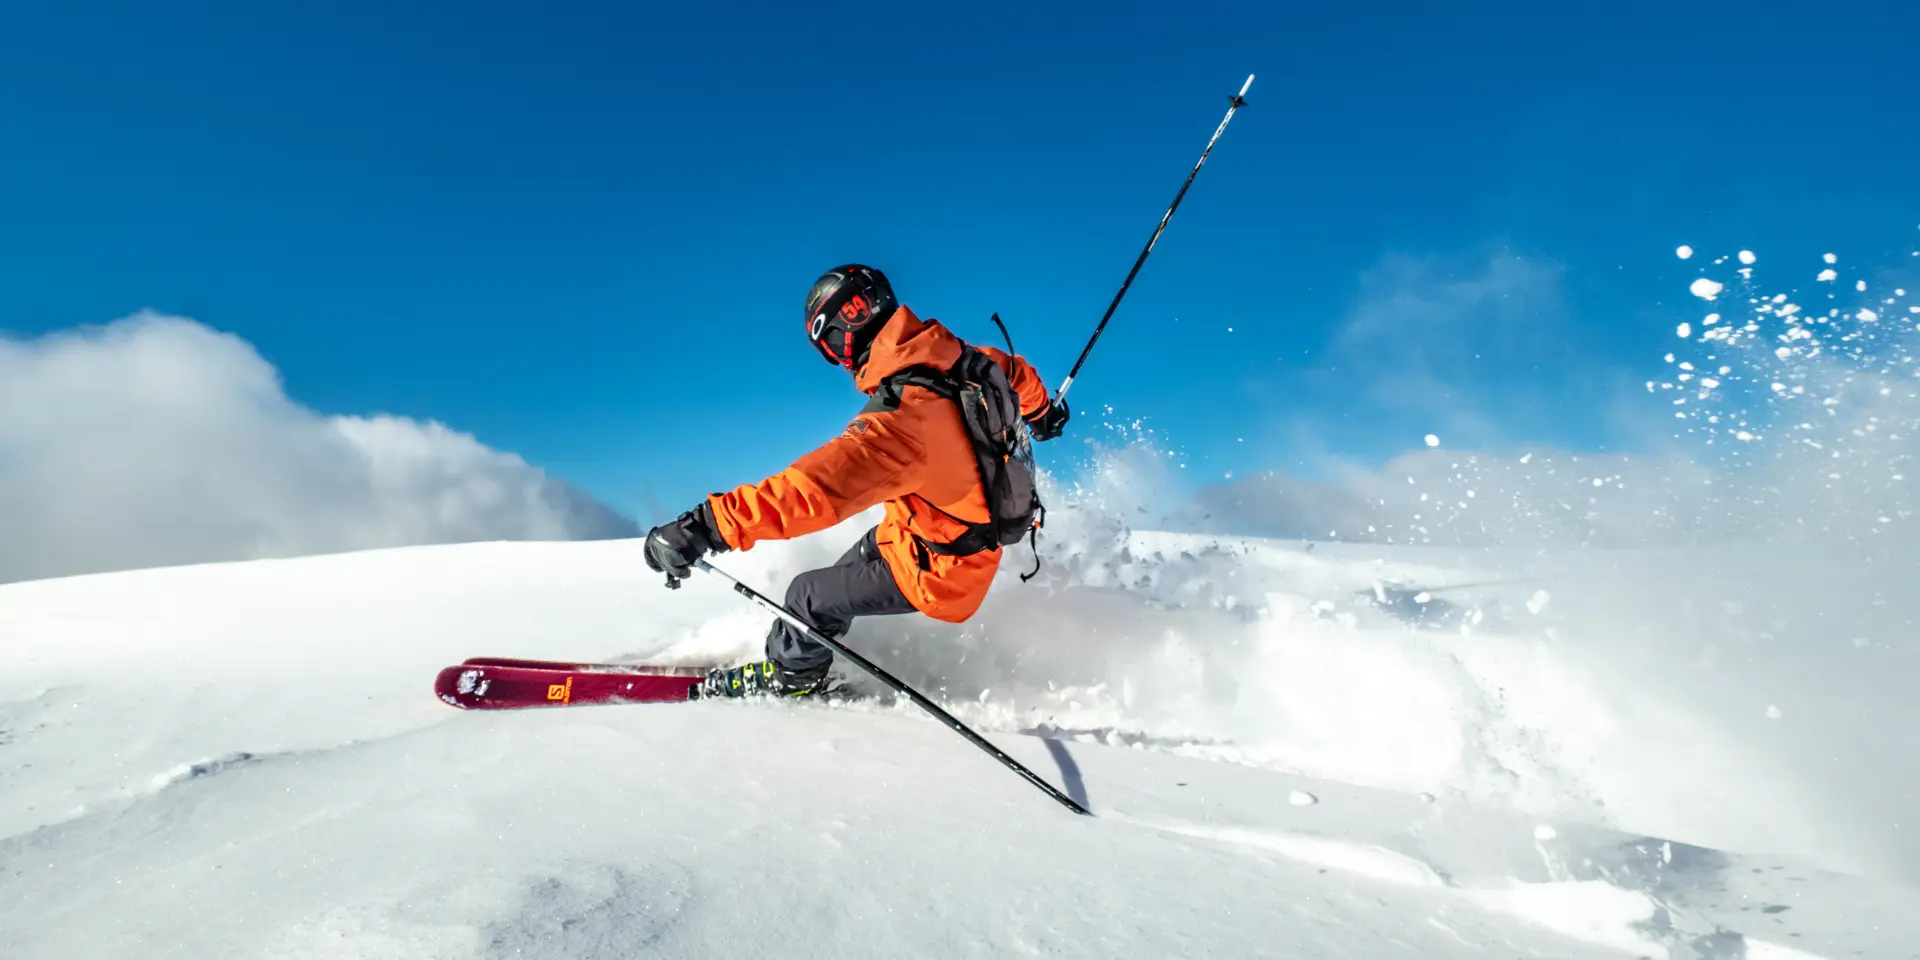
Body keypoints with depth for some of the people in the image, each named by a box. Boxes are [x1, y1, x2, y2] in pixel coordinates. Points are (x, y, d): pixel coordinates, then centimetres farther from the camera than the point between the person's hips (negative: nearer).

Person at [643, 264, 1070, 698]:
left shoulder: (900, 417, -38)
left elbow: (821, 484, -50)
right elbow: (1013, 370, 12)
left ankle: (789, 674, 35)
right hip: (974, 526, 9)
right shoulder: (957, 357, -10)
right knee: (850, 565, 27)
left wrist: (709, 525, -52)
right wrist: (1039, 411, 35)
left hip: (936, 567, -9)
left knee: (810, 595, 6)